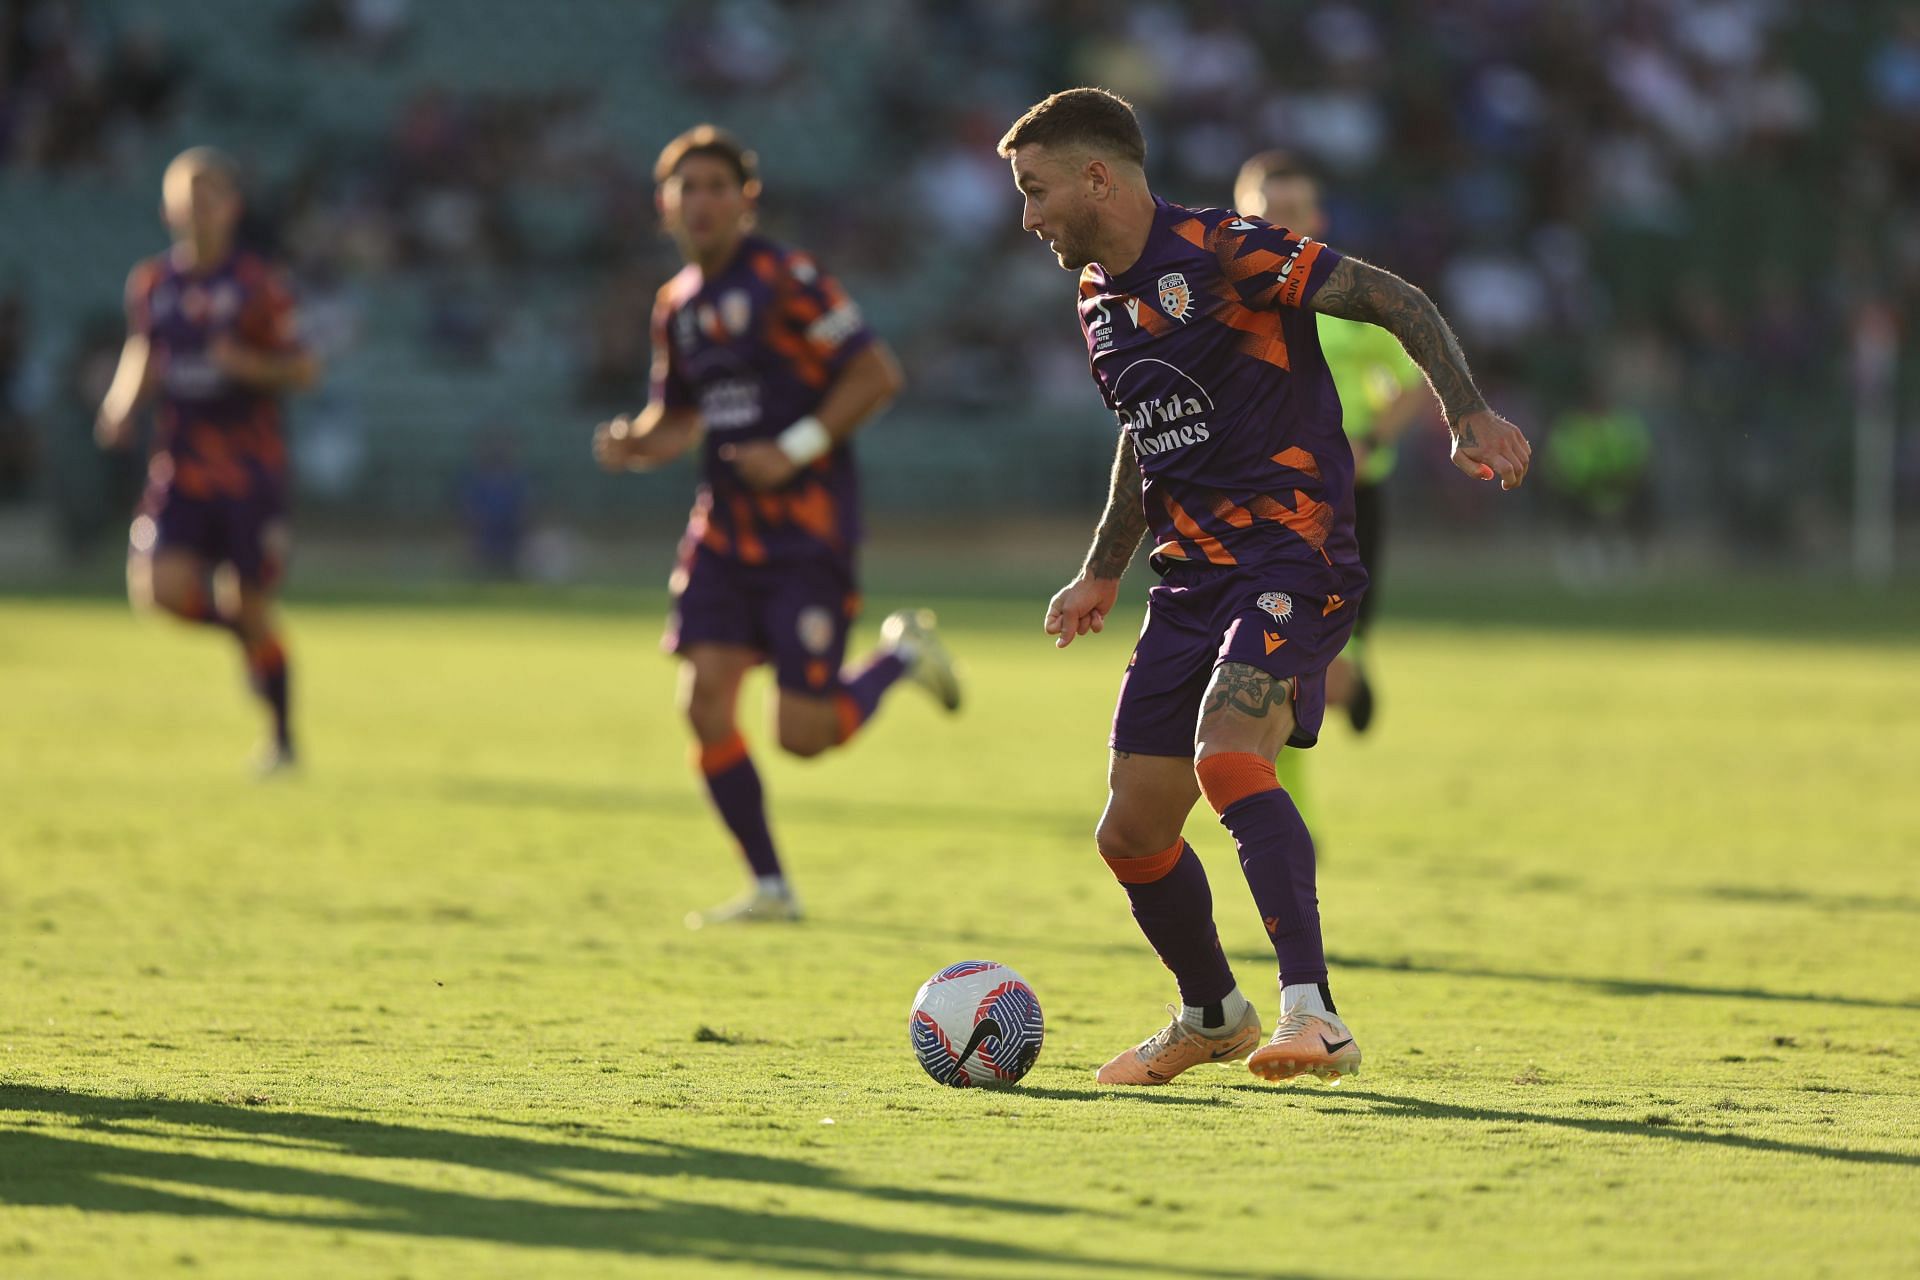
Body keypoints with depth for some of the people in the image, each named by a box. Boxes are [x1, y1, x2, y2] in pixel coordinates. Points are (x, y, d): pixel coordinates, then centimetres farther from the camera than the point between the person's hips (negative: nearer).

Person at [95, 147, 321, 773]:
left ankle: (282, 738, 17)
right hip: (179, 468, 3)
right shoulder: (149, 283, 7)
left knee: (252, 603, -2)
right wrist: (120, 408, 0)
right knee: (160, 586, -16)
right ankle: (237, 625, 17)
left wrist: (250, 364, -22)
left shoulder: (260, 284, -5)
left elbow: (304, 369, -3)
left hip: (251, 470, -3)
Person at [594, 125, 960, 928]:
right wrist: (632, 444, 0)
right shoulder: (677, 305, 11)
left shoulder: (784, 280, -10)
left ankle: (903, 654, 22)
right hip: (726, 525, 7)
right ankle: (770, 890, 5)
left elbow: (877, 374, -12)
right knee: (705, 701, -7)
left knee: (804, 734, -9)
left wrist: (797, 449, -19)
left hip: (807, 523, -6)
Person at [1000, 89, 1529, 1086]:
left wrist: (1468, 415, -24)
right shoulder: (1099, 300, 14)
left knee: (1228, 758, -31)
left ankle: (1313, 1013, -35)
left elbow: (1396, 302, -12)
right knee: (1132, 833, 7)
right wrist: (1103, 572, 31)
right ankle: (1211, 1017, 32)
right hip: (1191, 576, 8)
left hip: (1291, 560, -8)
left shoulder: (1224, 254, -12)